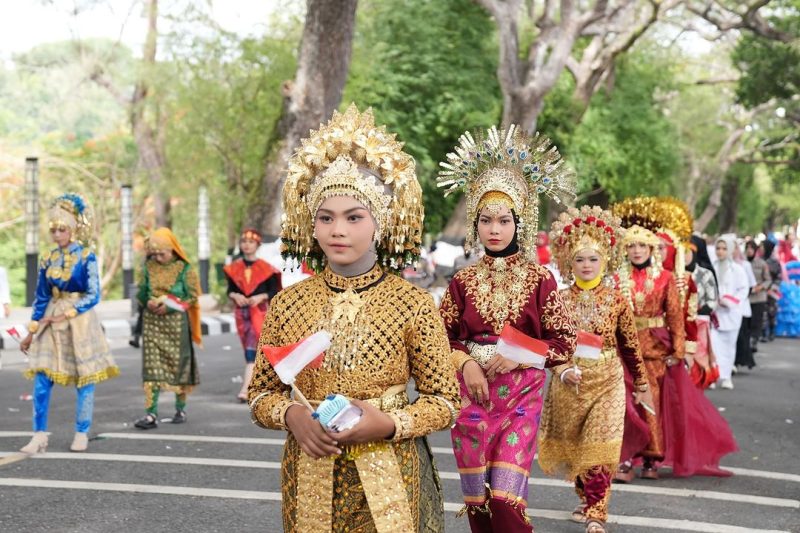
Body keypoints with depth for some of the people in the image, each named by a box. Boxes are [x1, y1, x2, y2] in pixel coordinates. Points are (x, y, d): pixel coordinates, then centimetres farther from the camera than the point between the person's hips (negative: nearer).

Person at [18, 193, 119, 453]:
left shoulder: (87, 257, -6)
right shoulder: (49, 259, 7)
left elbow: (93, 295, -10)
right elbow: (41, 297, 11)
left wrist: (66, 315, -20)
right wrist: (31, 331, 8)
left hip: (80, 321, -4)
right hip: (51, 323, 4)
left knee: (84, 378, 1)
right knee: (41, 378, -4)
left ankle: (82, 434, 12)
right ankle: (39, 435, -1)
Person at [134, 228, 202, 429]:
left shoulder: (184, 269, -4)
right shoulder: (149, 267, 6)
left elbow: (192, 297, -6)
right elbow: (141, 292, 12)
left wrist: (169, 307, -16)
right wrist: (148, 303, -10)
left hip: (176, 323, -3)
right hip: (152, 323, 3)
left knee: (178, 364, 6)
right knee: (152, 366, -3)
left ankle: (180, 409, 21)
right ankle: (151, 414, -5)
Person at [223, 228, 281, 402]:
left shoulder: (265, 268, -4)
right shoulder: (234, 268, 5)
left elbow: (274, 291, 0)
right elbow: (230, 289, 10)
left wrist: (261, 297, -17)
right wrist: (235, 296, -11)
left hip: (259, 311, -4)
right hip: (241, 312, 4)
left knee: (252, 349, -14)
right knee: (249, 349, 10)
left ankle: (245, 389, -20)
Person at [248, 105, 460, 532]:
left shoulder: (413, 303, -7)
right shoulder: (288, 303, 0)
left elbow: (444, 402, -2)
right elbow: (261, 394, 7)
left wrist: (388, 424, -19)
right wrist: (291, 415, -14)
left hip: (387, 480, -2)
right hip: (309, 478, 2)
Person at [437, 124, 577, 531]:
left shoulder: (539, 280, -2)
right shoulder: (463, 281, 3)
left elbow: (565, 341, -1)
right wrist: (465, 364, -11)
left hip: (521, 396, -2)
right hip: (473, 393, 2)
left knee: (505, 497, -11)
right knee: (476, 497, 6)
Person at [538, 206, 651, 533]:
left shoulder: (615, 298, -2)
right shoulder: (561, 299, -1)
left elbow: (629, 344, 5)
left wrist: (641, 384, 10)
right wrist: (563, 371, -18)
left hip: (606, 381, -2)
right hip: (569, 383, 2)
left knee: (599, 449, -8)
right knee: (573, 447, 12)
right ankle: (587, 499, 32)